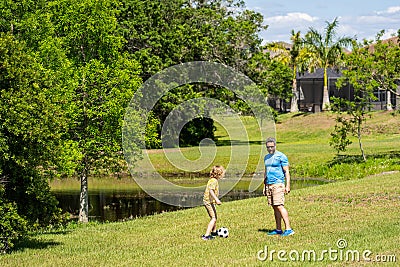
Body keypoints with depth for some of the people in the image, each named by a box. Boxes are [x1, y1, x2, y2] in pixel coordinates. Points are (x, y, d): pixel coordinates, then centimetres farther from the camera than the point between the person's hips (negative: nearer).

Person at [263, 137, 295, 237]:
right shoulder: (266, 157, 18)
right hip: (269, 185, 8)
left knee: (279, 206, -15)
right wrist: (264, 187, 21)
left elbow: (286, 172, -7)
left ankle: (288, 229, -18)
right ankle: (278, 229, 10)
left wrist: (287, 186, -14)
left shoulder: (281, 156, -5)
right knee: (274, 207, 7)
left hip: (278, 184, -8)